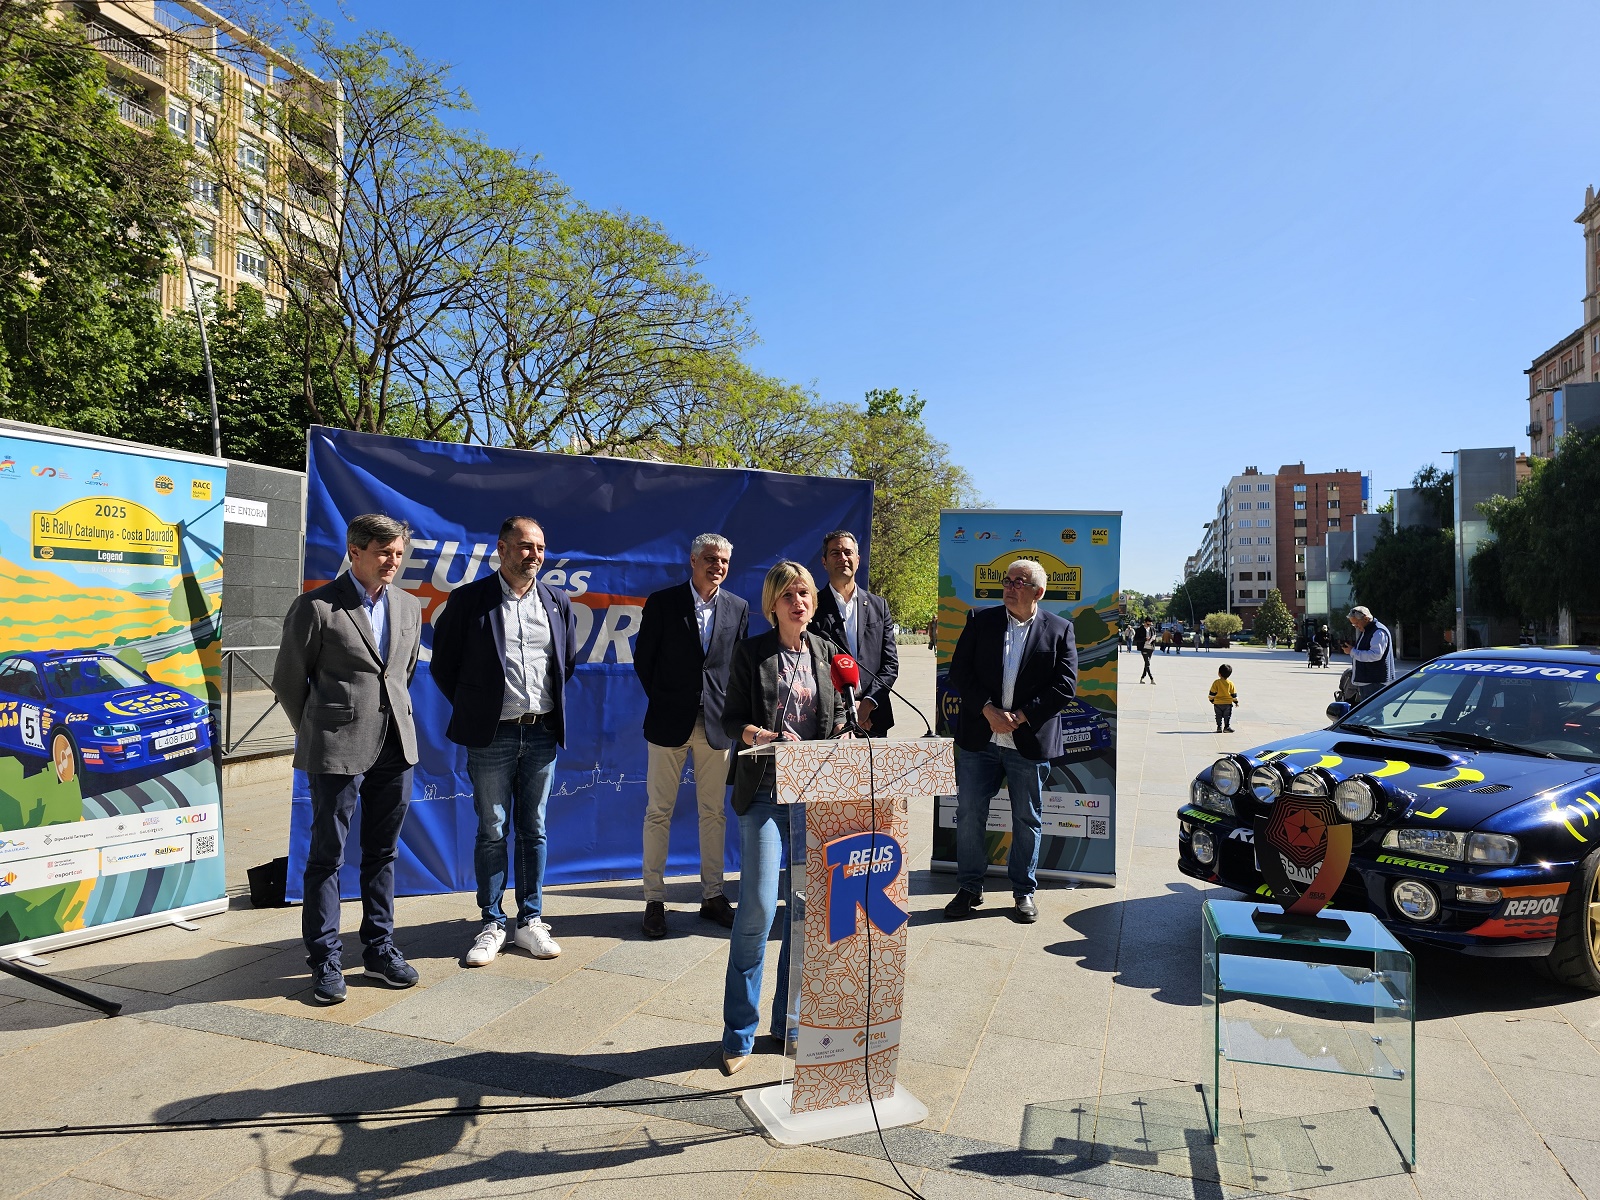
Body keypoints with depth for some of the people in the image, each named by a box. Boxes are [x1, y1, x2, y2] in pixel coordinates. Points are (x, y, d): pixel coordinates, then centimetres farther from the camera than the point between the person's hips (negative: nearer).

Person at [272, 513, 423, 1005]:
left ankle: (380, 949, 25)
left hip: (395, 747, 5)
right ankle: (325, 961, 16)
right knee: (327, 855, 5)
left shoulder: (409, 606, 9)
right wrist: (316, 733, 8)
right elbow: (287, 681, 1)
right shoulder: (316, 607, -7)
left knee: (383, 852, 13)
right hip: (338, 750, -5)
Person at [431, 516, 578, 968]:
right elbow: (444, 665, 1)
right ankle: (492, 924, 18)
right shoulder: (469, 599, -5)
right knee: (492, 832, 6)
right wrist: (473, 710, 3)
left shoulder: (557, 602, 6)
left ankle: (530, 922, 21)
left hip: (542, 733, 3)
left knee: (534, 830, 10)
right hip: (491, 735, -3)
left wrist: (550, 707, 12)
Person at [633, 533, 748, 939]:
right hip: (669, 722, -2)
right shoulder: (662, 602, -2)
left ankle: (712, 895, 22)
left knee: (714, 813, 10)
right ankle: (654, 900, 14)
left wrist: (730, 708, 3)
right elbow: (642, 658, 3)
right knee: (658, 812, 3)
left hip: (717, 724, 2)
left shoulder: (738, 608, 5)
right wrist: (663, 699, 4)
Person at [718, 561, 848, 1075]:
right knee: (758, 906, -8)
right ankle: (740, 1032, 9)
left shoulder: (826, 652, 10)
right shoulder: (752, 652, 0)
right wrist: (755, 735, -19)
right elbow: (731, 718, 1)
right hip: (765, 791, -3)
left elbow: (837, 715, 15)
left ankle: (789, 1019, 25)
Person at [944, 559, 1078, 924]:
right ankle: (969, 887, 20)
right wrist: (989, 711, -13)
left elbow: (1066, 685, -5)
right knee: (969, 814, 5)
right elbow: (959, 672, 0)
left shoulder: (1060, 629, 1)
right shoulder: (981, 621, 5)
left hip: (1030, 741, -1)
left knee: (1028, 819, 10)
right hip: (979, 738, 1)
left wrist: (1019, 717, -13)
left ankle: (1024, 891, 26)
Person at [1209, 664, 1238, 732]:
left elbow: (1212, 693, -6)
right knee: (1227, 716, 10)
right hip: (1228, 703, 0)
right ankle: (1227, 727, 4)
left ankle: (1219, 727, 7)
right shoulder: (1230, 683, -6)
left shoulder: (1216, 682, -10)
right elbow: (1234, 694, 0)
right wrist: (1236, 701, 13)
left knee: (1219, 716, 10)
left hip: (1217, 703, 0)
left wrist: (1212, 700, 8)